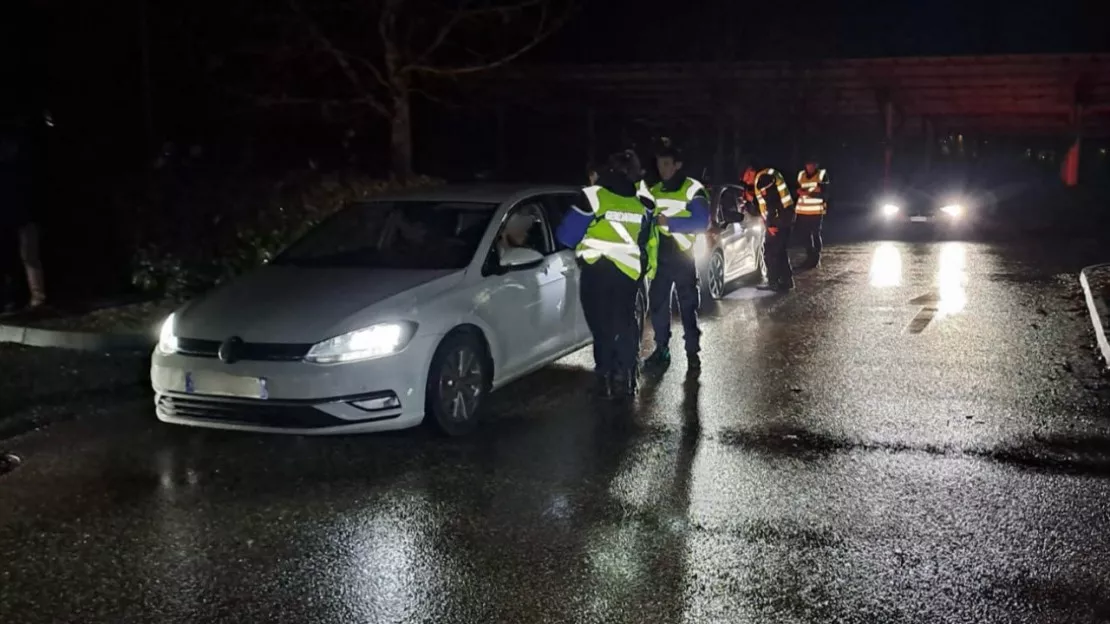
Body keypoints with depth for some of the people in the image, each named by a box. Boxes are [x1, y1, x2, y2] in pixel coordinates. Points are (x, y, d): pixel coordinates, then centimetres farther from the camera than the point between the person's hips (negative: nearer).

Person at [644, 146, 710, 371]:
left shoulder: (693, 189, -8)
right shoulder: (654, 191, 11)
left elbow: (702, 222, -17)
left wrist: (669, 222, -22)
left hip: (682, 254, -5)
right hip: (660, 255, 5)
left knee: (688, 305, 2)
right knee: (657, 303, 7)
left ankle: (693, 351, 9)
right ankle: (662, 348, 18)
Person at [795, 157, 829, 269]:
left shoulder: (822, 174, -2)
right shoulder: (801, 175, 12)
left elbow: (824, 193, -10)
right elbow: (797, 189, 18)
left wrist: (808, 193, -17)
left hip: (816, 211, -4)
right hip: (802, 211, 4)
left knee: (816, 235, -1)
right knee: (805, 235, 5)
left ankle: (817, 259, 10)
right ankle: (810, 258, 17)